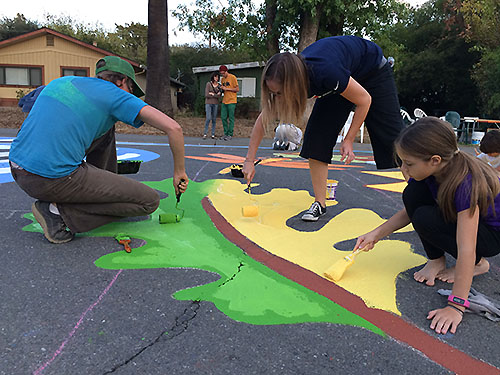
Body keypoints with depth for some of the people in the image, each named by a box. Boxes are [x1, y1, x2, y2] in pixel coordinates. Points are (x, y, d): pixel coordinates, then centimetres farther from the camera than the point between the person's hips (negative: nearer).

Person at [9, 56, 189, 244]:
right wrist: (179, 171, 3)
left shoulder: (63, 81, 18)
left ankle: (102, 190, 27)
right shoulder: (115, 95, -1)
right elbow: (173, 128, -9)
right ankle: (59, 212, -5)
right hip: (55, 178, -8)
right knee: (150, 201, -3)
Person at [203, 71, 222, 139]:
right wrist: (216, 95, -8)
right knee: (208, 118, -13)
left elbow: (219, 96, -1)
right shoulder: (208, 84, -3)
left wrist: (212, 94, -10)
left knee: (214, 119, 3)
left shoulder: (219, 86, 6)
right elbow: (206, 95, -11)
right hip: (208, 103, -3)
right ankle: (205, 134, -3)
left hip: (215, 104, 3)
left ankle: (213, 134, 9)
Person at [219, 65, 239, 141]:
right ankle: (226, 133, 13)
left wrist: (227, 88, -13)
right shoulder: (222, 79, 14)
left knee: (231, 118, -4)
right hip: (224, 101, 7)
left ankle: (230, 134, 0)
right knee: (223, 117, 4)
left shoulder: (233, 77, -6)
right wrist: (221, 88, -1)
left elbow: (237, 89, -9)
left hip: (231, 101, -7)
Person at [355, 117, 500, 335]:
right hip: (456, 218, 7)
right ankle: (436, 260, -2)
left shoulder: (466, 184, -37)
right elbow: (409, 211, -1)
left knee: (425, 219, -29)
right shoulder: (429, 171, -16)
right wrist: (377, 233, -13)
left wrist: (456, 305, -39)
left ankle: (477, 264, -3)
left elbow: (466, 249, -39)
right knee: (413, 194, -18)